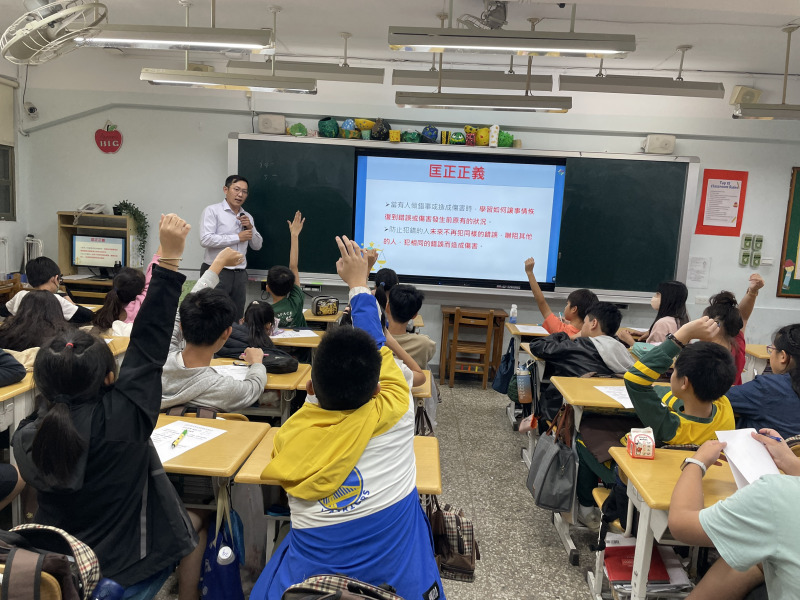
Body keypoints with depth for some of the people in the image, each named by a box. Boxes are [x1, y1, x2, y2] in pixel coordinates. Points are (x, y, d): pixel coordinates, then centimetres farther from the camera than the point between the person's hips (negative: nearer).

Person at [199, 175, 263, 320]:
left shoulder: (247, 216, 16)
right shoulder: (212, 211, -3)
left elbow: (257, 246, 16)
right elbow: (205, 239, -16)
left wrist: (250, 228, -2)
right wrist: (238, 237, -11)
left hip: (240, 274, 6)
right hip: (216, 272, -6)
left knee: (236, 319, 8)